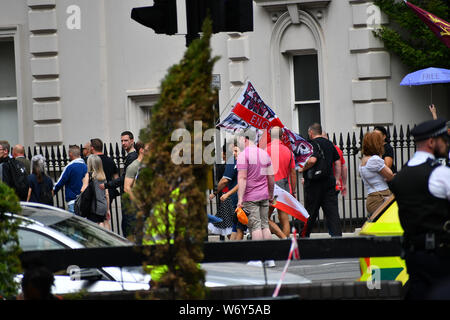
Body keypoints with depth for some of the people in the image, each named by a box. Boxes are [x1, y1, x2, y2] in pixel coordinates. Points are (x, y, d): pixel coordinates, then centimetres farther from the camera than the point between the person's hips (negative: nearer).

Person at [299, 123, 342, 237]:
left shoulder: (312, 143, -9)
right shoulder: (329, 144, 13)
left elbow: (312, 159, -25)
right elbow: (337, 162, 15)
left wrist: (303, 169, -9)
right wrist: (337, 179, 20)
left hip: (314, 182, -5)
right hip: (329, 182, 5)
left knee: (311, 212, 4)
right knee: (332, 211, 1)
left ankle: (304, 236, 15)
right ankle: (337, 233, -8)